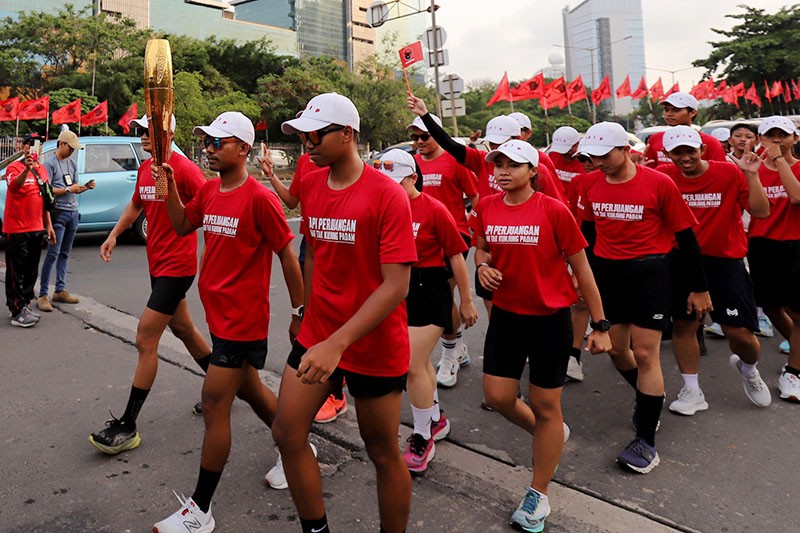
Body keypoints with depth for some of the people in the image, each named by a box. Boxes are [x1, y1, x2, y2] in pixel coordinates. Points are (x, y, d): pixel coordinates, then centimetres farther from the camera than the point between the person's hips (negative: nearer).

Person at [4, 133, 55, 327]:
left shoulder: (42, 169, 11)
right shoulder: (14, 167, -8)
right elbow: (13, 186, -30)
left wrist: (49, 225, 15)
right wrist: (27, 169, -46)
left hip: (36, 228, 7)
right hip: (16, 229, -6)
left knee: (31, 271, 13)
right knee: (16, 272, -2)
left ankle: (25, 306, 24)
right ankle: (17, 313, 2)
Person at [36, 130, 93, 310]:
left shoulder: (73, 162, 15)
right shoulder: (50, 163, -6)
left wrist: (86, 187, -2)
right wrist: (68, 189, -13)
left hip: (73, 212, 7)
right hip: (59, 212, -7)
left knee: (65, 254, 11)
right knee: (53, 254, -10)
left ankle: (60, 290, 19)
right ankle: (43, 295, -7)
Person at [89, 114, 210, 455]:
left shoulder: (184, 169, -16)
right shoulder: (145, 169, 10)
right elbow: (136, 204, 23)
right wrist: (115, 234, 12)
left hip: (176, 266, -9)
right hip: (158, 264, 9)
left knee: (145, 340, -8)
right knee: (183, 330, 20)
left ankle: (127, 427, 1)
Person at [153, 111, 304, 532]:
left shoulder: (259, 197, -17)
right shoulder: (209, 189, 6)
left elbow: (287, 256, -13)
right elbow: (182, 225, 17)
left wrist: (299, 312, -9)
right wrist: (169, 186, 3)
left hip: (243, 318, -9)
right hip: (220, 312, 9)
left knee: (214, 405, -2)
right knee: (249, 389, 22)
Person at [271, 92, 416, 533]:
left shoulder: (387, 195, -18)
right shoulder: (311, 185, 3)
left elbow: (396, 286, -23)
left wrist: (337, 344, -28)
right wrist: (311, 312, 14)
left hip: (374, 344, -6)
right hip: (317, 334, 6)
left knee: (382, 453, 9)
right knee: (287, 433, 8)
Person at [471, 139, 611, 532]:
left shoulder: (553, 210, -15)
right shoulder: (486, 208, -2)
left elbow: (581, 269, -8)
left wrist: (600, 326, -7)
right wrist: (482, 265, -8)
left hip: (550, 318, -4)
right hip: (506, 315, 5)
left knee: (546, 405, 7)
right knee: (497, 396, 7)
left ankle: (539, 493, 27)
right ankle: (550, 434, 40)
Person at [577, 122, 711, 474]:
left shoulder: (659, 183, -11)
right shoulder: (590, 183, 0)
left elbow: (685, 236, -5)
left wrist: (699, 288, -2)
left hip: (648, 272, -5)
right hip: (606, 271, 5)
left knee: (645, 354, -4)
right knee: (615, 349, 13)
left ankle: (646, 441, 7)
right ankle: (651, 398, 42)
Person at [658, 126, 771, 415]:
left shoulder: (730, 172, -9)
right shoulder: (665, 176, -3)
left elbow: (761, 212, -12)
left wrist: (751, 175, -21)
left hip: (724, 260, -2)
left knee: (740, 332, 0)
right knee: (682, 324, 9)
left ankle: (748, 368, 38)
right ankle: (692, 391, 26)